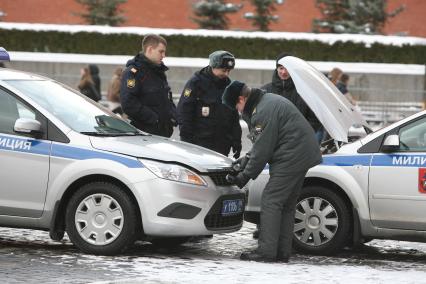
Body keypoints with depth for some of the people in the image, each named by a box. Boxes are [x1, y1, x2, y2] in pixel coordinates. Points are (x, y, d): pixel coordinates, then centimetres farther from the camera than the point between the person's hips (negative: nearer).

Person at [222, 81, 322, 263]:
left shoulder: (264, 111, -17)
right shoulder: (268, 101, 17)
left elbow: (262, 150, -16)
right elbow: (262, 144, 23)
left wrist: (246, 175, -7)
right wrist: (245, 160, 17)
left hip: (291, 157, -11)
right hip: (303, 156, 11)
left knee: (271, 201, -9)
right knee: (287, 204, 13)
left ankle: (266, 251, -10)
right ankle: (282, 252, 15)